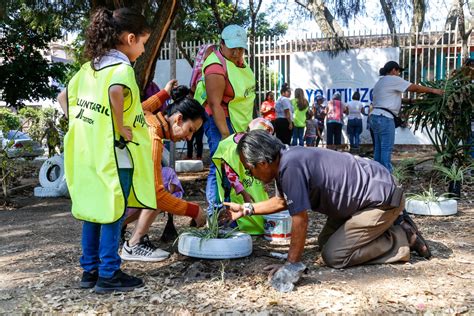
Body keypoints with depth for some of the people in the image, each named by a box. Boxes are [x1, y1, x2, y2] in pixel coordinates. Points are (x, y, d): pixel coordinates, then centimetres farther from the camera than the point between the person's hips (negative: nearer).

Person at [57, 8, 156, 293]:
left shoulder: (89, 67, 12)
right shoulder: (122, 67, -13)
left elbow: (64, 98, 19)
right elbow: (116, 92, -35)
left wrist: (81, 126, 14)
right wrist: (121, 127, -22)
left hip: (88, 152, 8)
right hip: (114, 154, -8)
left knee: (94, 211, 16)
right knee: (112, 214, 2)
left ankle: (90, 270, 26)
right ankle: (109, 275, 11)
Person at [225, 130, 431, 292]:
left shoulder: (290, 166, -29)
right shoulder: (284, 160, 1)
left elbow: (300, 219, -27)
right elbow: (282, 201, 19)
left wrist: (292, 265, -17)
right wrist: (246, 209, 17)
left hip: (382, 199, -10)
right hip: (364, 194, 10)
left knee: (333, 256, -10)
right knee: (325, 242, 17)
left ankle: (403, 238, 0)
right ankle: (390, 225, 19)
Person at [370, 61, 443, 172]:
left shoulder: (380, 82, 22)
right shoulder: (393, 79, -5)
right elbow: (415, 88, -3)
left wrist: (409, 100, 16)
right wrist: (433, 90, 7)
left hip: (376, 117, 9)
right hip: (385, 118, -9)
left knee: (378, 149, 11)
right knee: (386, 149, -7)